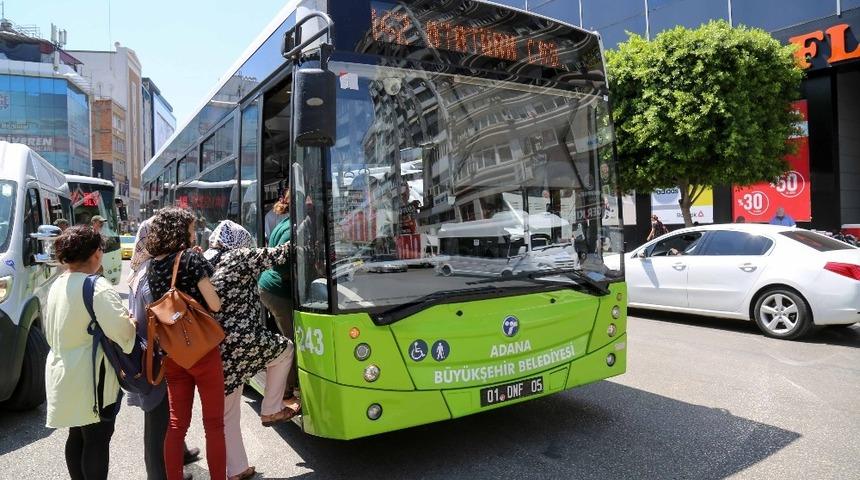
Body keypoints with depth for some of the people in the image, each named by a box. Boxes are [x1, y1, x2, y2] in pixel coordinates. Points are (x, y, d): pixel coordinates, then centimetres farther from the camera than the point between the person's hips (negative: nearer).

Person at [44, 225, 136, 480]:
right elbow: (121, 330, -26)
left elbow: (51, 330, 16)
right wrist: (132, 320, -7)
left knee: (77, 435, 20)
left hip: (62, 371, 9)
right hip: (90, 376, -9)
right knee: (97, 439, 2)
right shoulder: (96, 287, -20)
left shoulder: (57, 285, 7)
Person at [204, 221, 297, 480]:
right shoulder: (239, 257, -4)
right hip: (241, 341, -7)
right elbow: (277, 255, 3)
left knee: (227, 415, 19)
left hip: (213, 350, 7)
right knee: (285, 349, 24)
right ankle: (271, 410, 24)